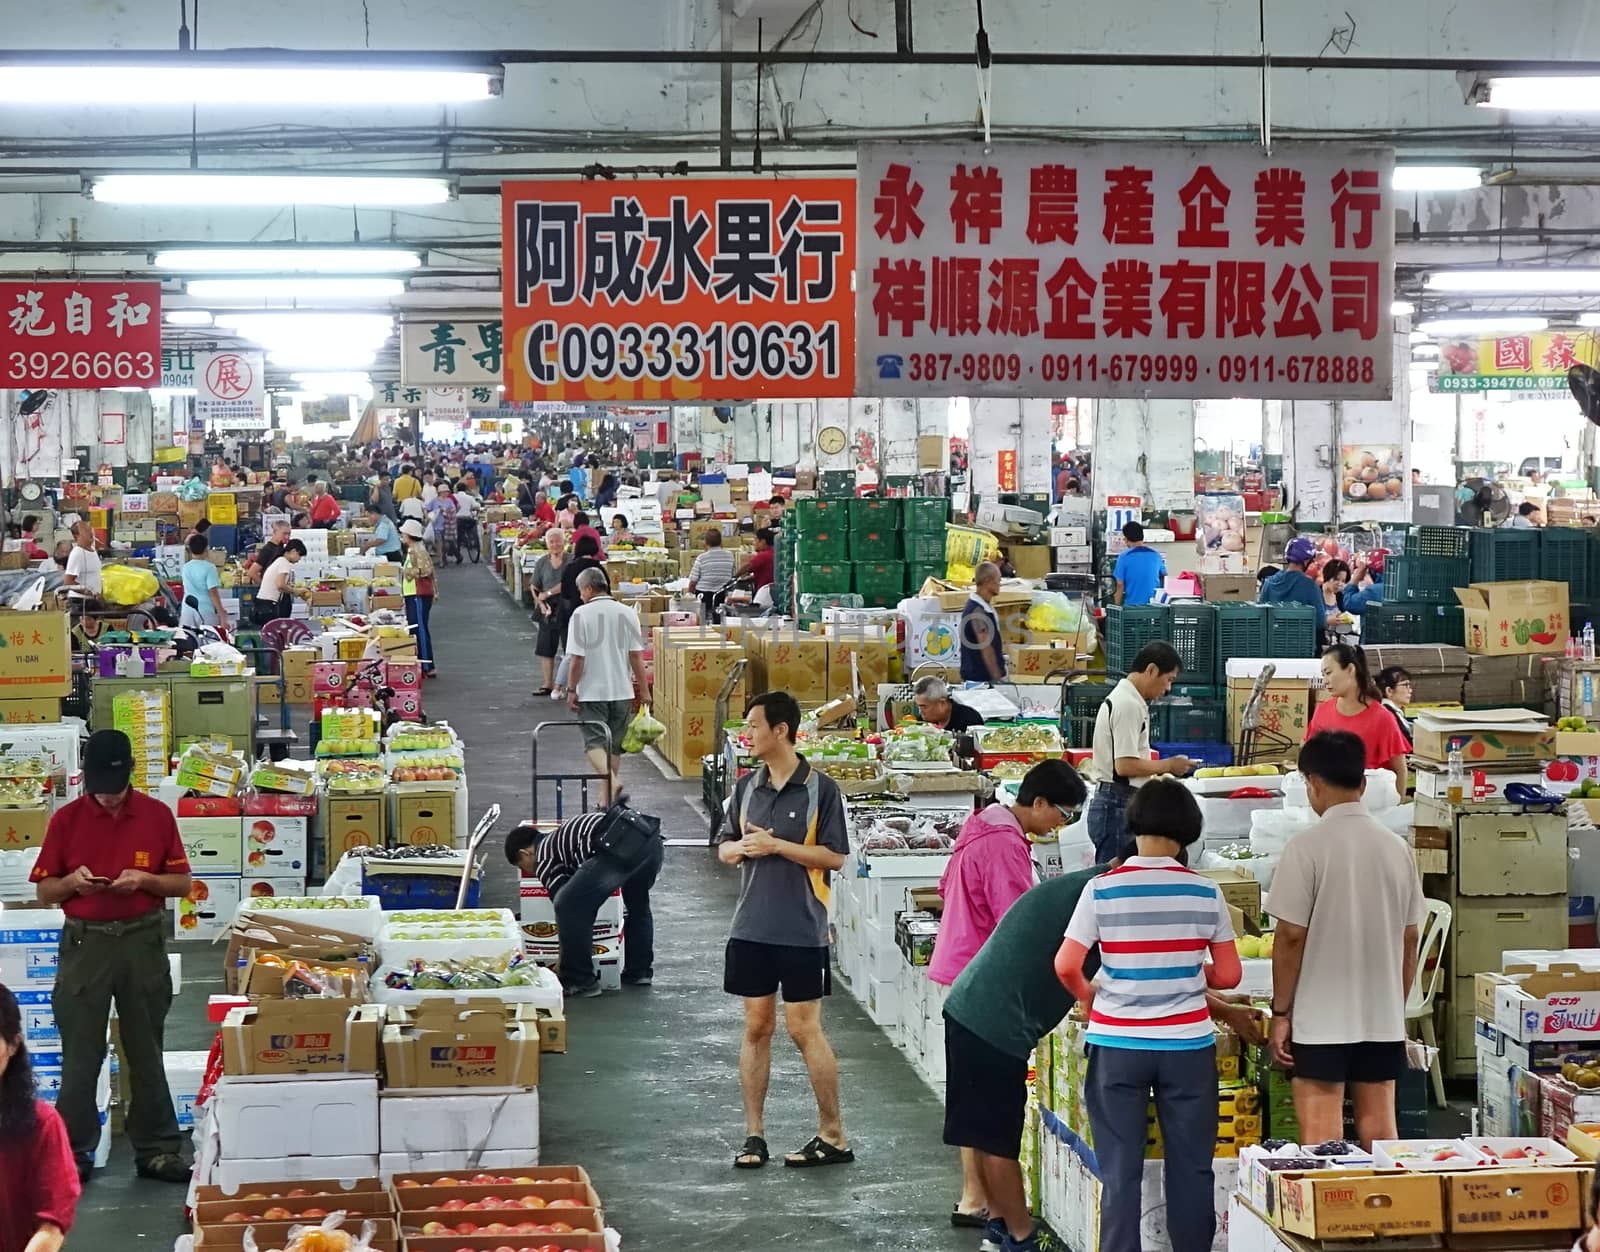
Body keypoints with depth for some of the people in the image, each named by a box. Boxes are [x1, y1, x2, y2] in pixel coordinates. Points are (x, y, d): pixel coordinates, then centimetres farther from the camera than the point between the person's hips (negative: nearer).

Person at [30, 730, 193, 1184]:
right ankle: (73, 1151, 12)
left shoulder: (157, 815, 1)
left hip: (143, 942, 0)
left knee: (147, 1052, 7)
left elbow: (183, 884, 5)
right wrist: (72, 881, -15)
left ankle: (156, 1148, 14)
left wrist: (144, 880, -13)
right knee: (80, 1054, 3)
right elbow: (44, 891, 5)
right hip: (84, 943, 0)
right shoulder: (66, 819, 0)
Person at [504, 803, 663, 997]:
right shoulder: (559, 837, 39)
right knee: (637, 904, 34)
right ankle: (640, 972, 38)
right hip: (653, 842, 8)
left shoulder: (542, 859, 16)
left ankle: (579, 981, 8)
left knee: (568, 907, 3)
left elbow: (568, 903, 14)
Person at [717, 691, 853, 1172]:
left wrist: (775, 846, -17)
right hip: (751, 927, 5)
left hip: (802, 930, -5)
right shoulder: (747, 787, 8)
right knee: (757, 1027, 8)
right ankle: (754, 1135, 15)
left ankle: (833, 1136, 8)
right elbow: (724, 847, 15)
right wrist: (739, 848, -8)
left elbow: (835, 857, -10)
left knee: (804, 1029, -2)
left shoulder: (820, 789, -7)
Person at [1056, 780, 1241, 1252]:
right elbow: (1228, 975, 1)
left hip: (1117, 1045, 0)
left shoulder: (1102, 890, -6)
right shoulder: (1205, 893, -3)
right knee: (1191, 1168, 9)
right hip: (1187, 1045, 1)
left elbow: (1067, 967, -8)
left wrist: (1089, 996, 12)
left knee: (1120, 1170, 6)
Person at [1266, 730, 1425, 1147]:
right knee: (1380, 1132, 10)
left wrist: (1281, 1011, -3)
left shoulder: (1307, 846, -11)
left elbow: (1291, 936, -11)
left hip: (1320, 1019, -5)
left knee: (1321, 1137, -1)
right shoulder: (1396, 846, 4)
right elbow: (1410, 939, 9)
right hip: (1383, 1017, 5)